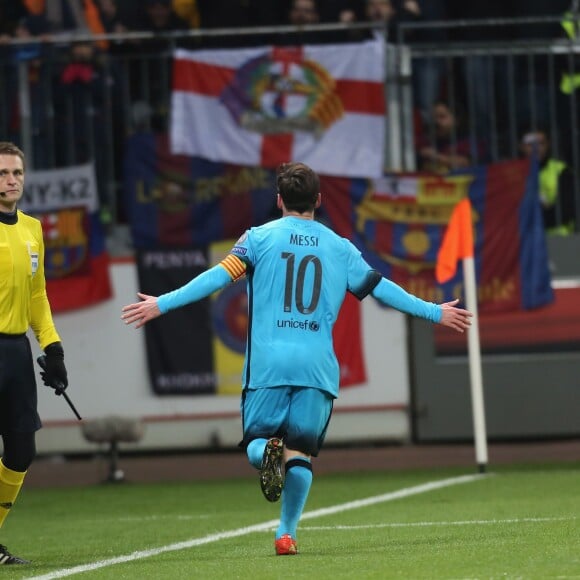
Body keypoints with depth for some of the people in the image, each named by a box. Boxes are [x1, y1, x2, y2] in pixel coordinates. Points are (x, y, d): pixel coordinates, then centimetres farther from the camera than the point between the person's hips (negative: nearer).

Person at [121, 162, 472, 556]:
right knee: (300, 451, 6)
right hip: (317, 366, 1)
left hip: (268, 363, -1)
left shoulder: (260, 238, 5)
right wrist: (435, 313, 25)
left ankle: (269, 451, -28)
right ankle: (287, 533, -3)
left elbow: (220, 276, -4)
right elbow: (379, 288, 14)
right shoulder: (339, 247, 11)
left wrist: (162, 304, 0)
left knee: (257, 440, 8)